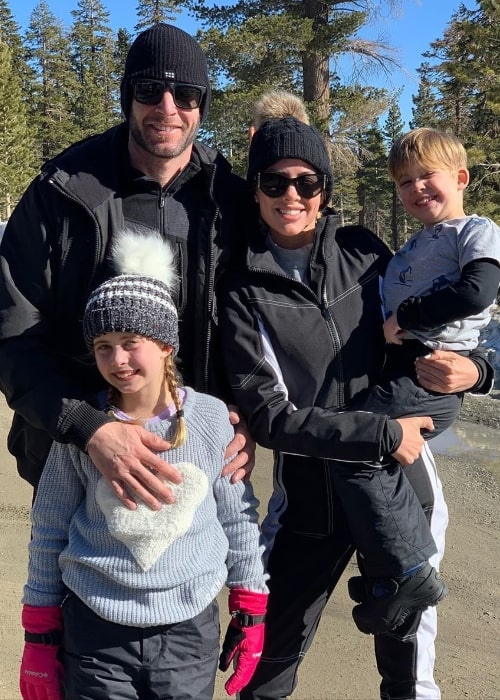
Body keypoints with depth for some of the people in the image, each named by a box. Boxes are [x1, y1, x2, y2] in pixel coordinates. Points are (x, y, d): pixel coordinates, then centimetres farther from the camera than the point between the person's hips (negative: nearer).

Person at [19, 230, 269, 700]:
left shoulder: (212, 418, -7)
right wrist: (39, 633, 5)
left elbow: (239, 518, 3)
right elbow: (49, 532, 1)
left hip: (190, 629, 1)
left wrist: (252, 615, 7)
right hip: (94, 631, 0)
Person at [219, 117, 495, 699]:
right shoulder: (244, 292, -9)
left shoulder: (361, 251, -1)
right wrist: (384, 434, -18)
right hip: (310, 494, -2)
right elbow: (267, 415, -15)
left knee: (407, 643, 20)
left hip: (401, 483, 2)